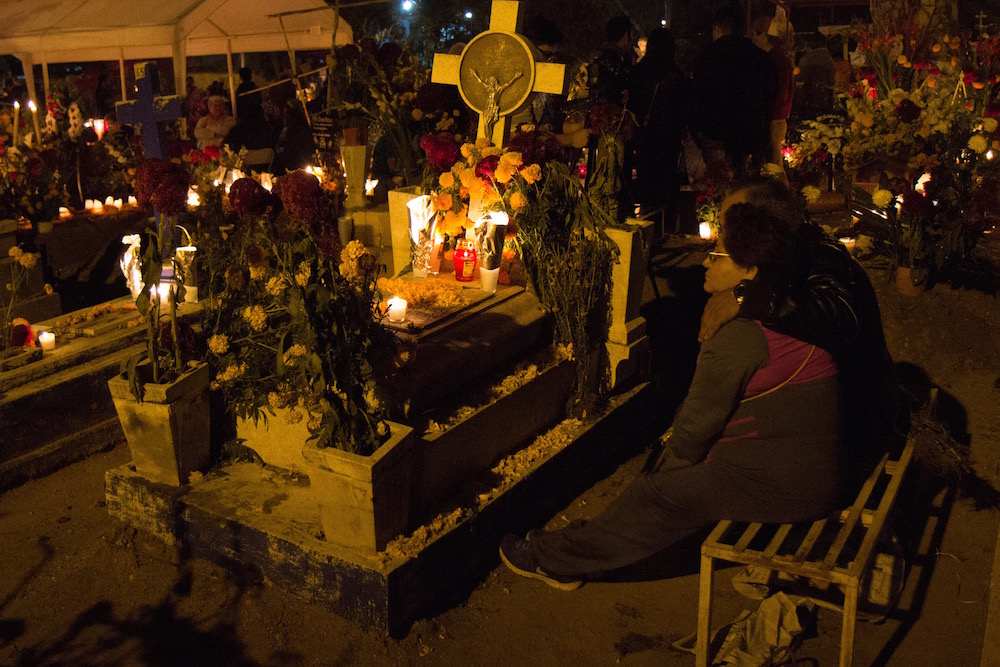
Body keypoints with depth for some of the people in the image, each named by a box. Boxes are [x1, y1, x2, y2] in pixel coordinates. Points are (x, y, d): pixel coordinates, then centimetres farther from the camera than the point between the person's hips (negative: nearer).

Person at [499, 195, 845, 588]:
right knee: (665, 463, 14)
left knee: (658, 495, -5)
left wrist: (668, 466, 3)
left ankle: (557, 559, 12)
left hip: (773, 480, -10)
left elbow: (698, 422, -15)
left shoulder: (739, 337, -22)